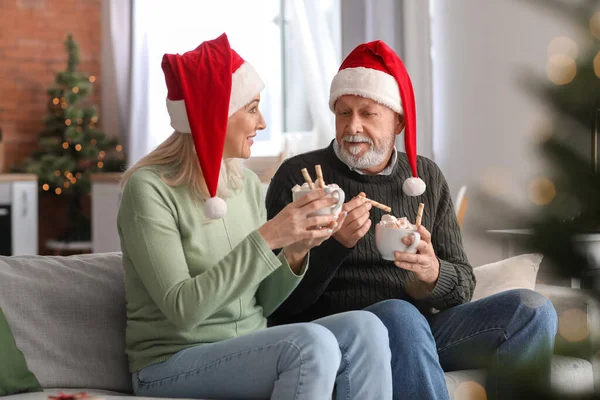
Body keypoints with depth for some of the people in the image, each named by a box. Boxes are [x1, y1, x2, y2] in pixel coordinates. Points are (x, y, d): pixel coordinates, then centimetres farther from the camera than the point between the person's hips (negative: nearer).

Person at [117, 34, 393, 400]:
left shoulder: (248, 184, 7)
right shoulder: (149, 189, -13)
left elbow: (262, 304, 10)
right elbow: (182, 309, -22)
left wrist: (295, 253, -10)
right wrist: (266, 238, -25)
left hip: (251, 351, 6)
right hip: (174, 363, -6)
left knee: (364, 328, -21)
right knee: (312, 343, -32)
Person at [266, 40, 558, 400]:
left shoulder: (427, 178, 14)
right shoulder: (299, 177, 1)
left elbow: (464, 285, 11)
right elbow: (284, 301, -5)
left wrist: (433, 274, -13)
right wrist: (335, 245, -21)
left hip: (422, 330, 4)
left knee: (533, 309, -15)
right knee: (400, 315, -37)